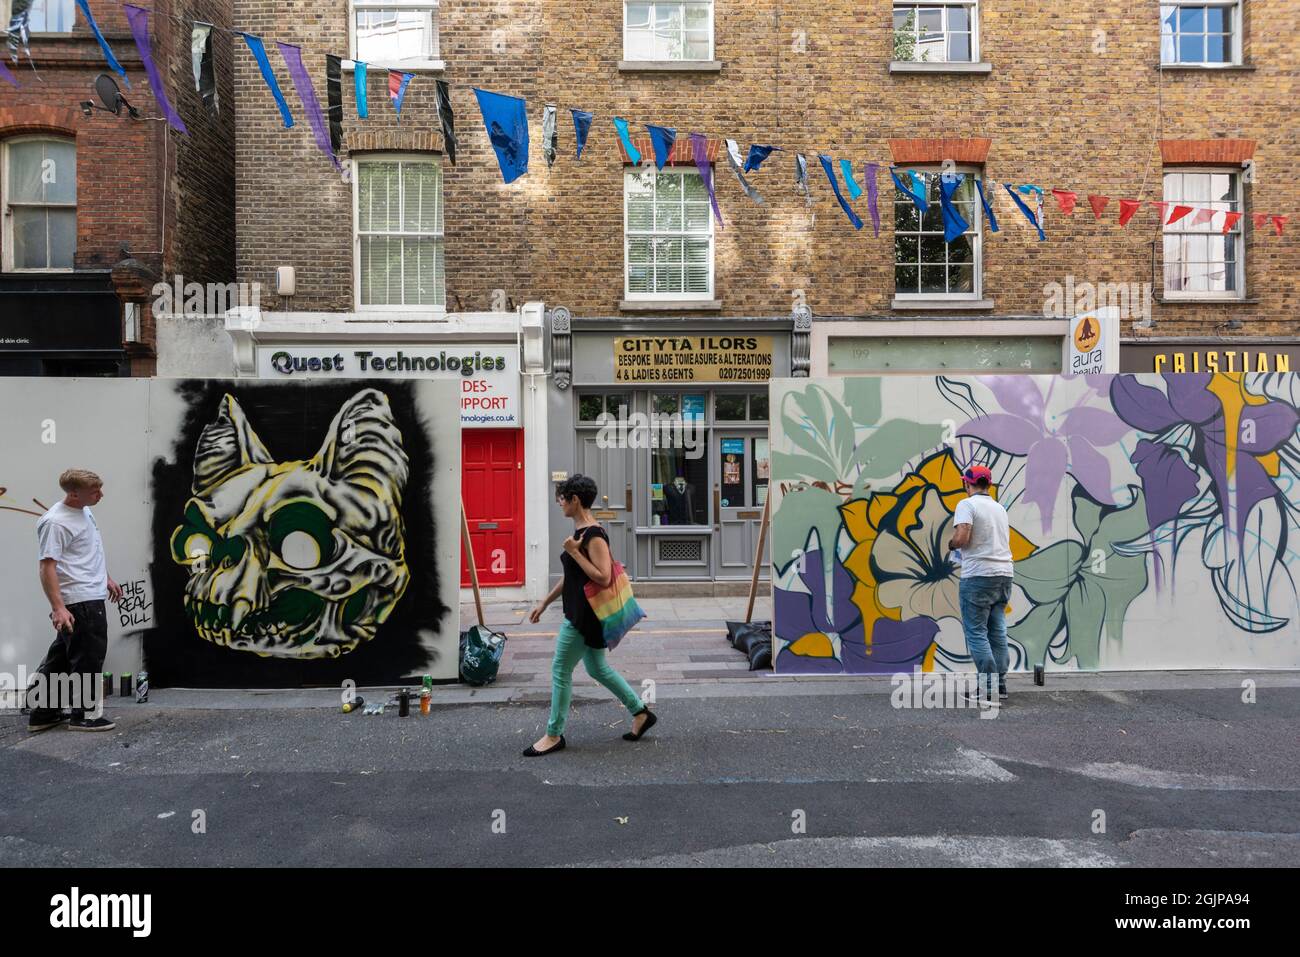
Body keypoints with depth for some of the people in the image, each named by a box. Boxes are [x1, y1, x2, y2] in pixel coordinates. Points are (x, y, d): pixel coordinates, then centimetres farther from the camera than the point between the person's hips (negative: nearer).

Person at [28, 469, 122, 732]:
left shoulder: (84, 511, 9)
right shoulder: (56, 522, -20)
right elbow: (47, 566, -23)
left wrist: (107, 578, 27)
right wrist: (57, 607, -27)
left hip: (91, 596, 10)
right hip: (81, 602, -10)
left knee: (61, 657, 16)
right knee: (87, 658, 0)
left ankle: (43, 713, 25)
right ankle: (82, 715, 12)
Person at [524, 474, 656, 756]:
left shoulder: (594, 535, -20)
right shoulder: (579, 531, 10)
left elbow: (603, 577, -26)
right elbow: (570, 575, 19)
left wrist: (574, 552, -22)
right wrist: (544, 603, 21)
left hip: (586, 615, -10)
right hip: (580, 613, 10)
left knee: (560, 670, 0)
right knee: (598, 668, 18)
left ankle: (554, 735, 14)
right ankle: (641, 713, 28)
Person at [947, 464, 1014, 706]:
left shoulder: (967, 504, -7)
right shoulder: (999, 508, 16)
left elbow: (961, 538, -19)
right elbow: (1002, 540, 20)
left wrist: (951, 544, 2)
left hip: (979, 575, -7)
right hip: (1004, 573, 7)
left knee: (977, 633, -2)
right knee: (997, 631, 12)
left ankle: (988, 688, -4)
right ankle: (1000, 685, 14)